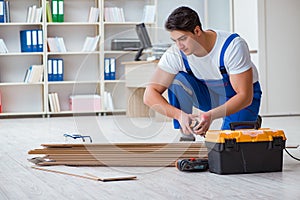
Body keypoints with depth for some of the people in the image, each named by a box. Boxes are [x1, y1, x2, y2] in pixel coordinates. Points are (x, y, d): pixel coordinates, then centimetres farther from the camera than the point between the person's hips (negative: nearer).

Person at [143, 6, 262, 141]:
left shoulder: (233, 46, -32)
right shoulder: (175, 53, -23)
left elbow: (245, 96, -32)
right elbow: (150, 95, -24)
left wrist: (211, 115, -46)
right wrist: (179, 114, -42)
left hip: (239, 97, -2)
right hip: (209, 94, 3)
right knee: (178, 79, -26)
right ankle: (185, 135, -13)